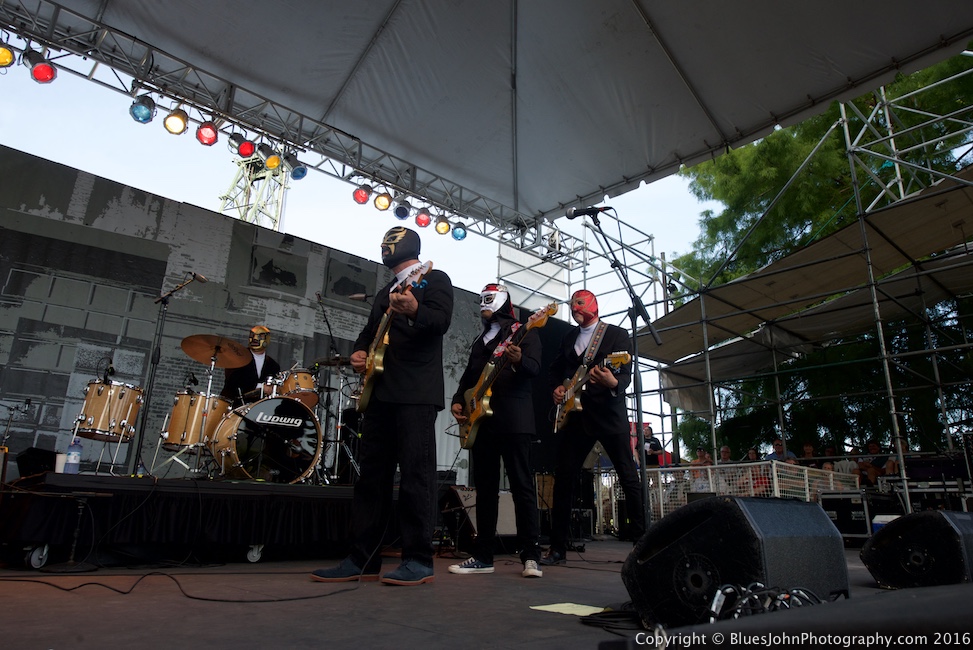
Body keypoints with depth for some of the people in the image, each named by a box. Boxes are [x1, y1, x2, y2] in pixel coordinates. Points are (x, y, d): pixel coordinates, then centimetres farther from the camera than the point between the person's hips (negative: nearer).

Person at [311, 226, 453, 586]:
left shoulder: (435, 279, 4)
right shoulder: (385, 292, 27)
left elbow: (442, 320, -13)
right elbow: (369, 332, 29)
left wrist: (415, 311, -33)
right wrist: (359, 354, 7)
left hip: (417, 392, -8)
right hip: (380, 392, 8)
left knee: (416, 473, -8)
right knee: (371, 474, 6)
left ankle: (419, 561, 0)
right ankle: (362, 560, 13)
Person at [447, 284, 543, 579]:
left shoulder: (524, 333, 4)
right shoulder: (479, 341, 23)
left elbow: (535, 367, -12)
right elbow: (468, 376, 25)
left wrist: (519, 361, -34)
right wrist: (458, 401, 7)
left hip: (514, 419, -7)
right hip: (480, 420, 7)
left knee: (522, 486, -6)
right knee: (485, 488, 8)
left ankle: (530, 556, -1)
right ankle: (483, 555, 14)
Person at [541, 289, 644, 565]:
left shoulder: (617, 334, 1)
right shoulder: (568, 338, 17)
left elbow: (626, 374, -8)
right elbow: (555, 369, 23)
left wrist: (614, 383, -30)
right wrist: (556, 388, 2)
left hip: (609, 414, -4)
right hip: (575, 415, 5)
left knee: (629, 477, -2)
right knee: (563, 479, 2)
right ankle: (557, 547, 10)